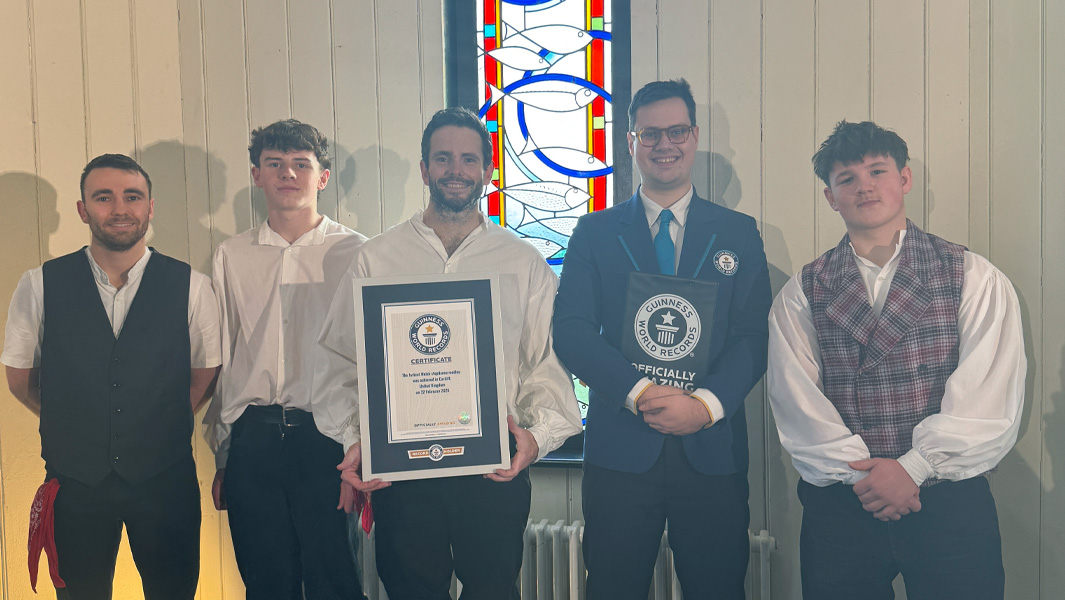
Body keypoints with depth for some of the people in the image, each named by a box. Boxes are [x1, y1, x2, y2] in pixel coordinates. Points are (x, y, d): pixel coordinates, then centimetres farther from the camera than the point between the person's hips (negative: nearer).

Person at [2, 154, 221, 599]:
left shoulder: (190, 286, -4)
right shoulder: (40, 286, -2)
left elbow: (205, 372, 6)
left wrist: (161, 426, 1)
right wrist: (75, 426, 7)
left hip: (165, 479, 0)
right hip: (74, 478, 1)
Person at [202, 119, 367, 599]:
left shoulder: (353, 252, 1)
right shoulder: (231, 257, 10)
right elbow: (220, 360, 14)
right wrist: (222, 459, 12)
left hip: (326, 437, -3)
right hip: (251, 438, 3)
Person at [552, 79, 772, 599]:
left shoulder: (738, 234, 9)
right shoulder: (595, 233, 7)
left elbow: (754, 335, 1)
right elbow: (571, 332, -2)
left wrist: (706, 404, -15)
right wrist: (639, 392, -15)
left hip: (712, 452, 1)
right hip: (620, 451, 0)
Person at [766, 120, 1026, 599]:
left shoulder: (976, 279, 2)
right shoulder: (800, 294, 5)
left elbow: (989, 398, -7)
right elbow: (795, 399, -3)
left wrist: (913, 468, -14)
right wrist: (859, 472, -13)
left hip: (948, 498, 0)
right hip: (839, 501, 1)